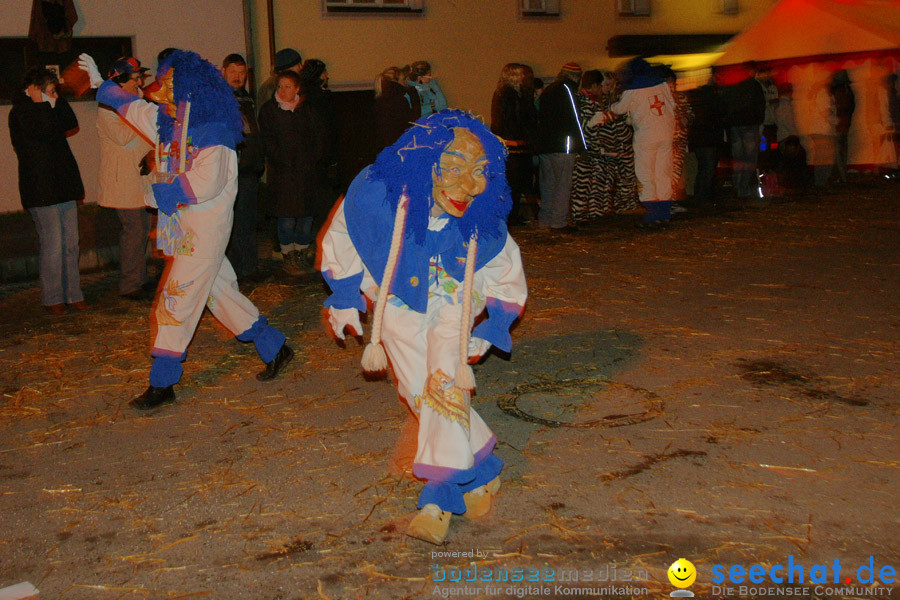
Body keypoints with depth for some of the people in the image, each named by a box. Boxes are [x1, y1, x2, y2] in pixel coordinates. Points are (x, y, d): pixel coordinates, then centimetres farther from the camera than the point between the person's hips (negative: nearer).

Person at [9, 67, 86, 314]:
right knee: (52, 245, -7)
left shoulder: (44, 110, 19)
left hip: (63, 187, 8)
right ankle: (52, 298, 3)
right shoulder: (20, 112, -6)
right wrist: (46, 105, -9)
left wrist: (57, 101, 5)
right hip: (41, 190, -8)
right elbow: (47, 131, -20)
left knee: (70, 243, 7)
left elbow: (71, 125, 9)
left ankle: (72, 294, 14)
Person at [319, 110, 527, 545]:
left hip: (452, 301, -1)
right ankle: (481, 471, 9)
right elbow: (340, 241, -6)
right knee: (419, 391, -7)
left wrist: (491, 331, -4)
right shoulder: (374, 195, -30)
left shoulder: (482, 226, -26)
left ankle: (440, 499, -11)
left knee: (446, 382, -19)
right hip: (397, 301, 1)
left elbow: (508, 281, -3)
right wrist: (344, 298, 3)